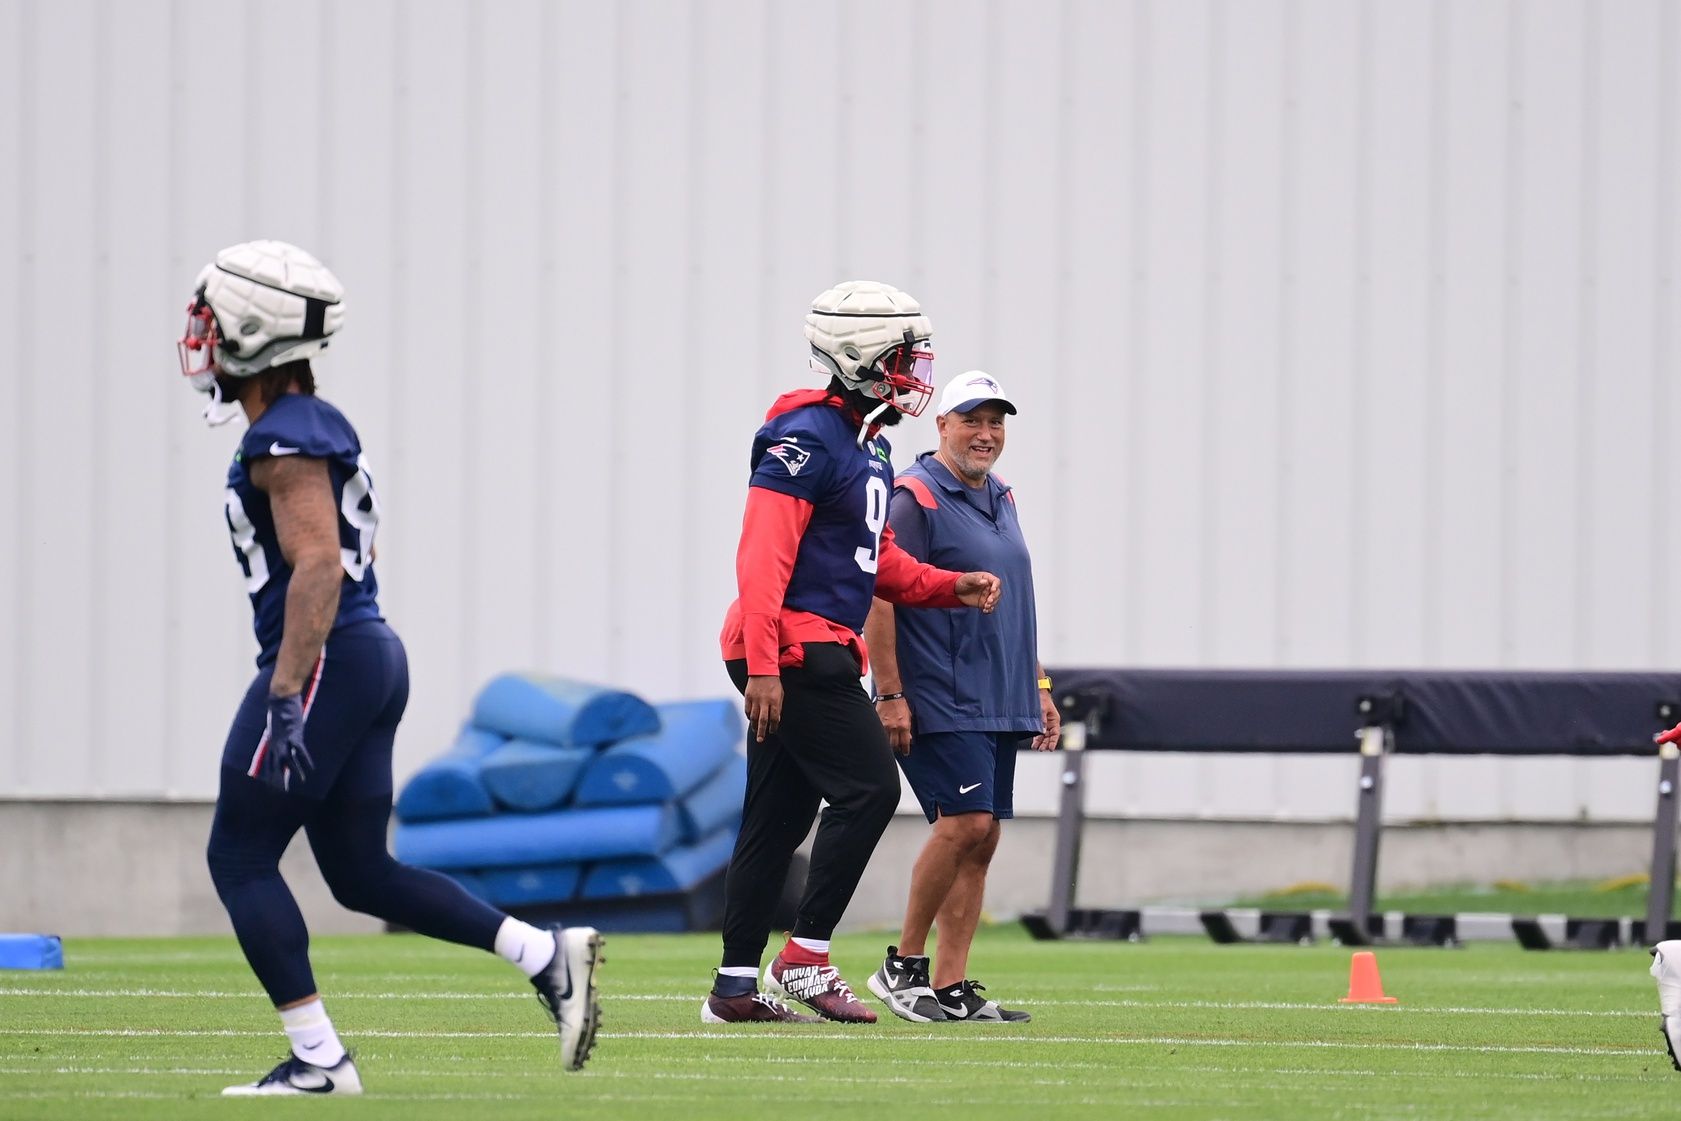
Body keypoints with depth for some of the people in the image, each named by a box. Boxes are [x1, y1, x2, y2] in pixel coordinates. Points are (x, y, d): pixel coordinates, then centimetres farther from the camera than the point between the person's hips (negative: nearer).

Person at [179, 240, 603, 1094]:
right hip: (375, 658, 10)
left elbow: (317, 567, -23)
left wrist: (286, 697, -27)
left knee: (240, 857, -1)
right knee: (359, 873, 12)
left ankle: (318, 1060, -5)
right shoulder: (324, 428, 16)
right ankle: (548, 957, 4)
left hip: (324, 664, -10)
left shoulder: (284, 442, -14)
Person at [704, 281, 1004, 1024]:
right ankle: (805, 958, -8)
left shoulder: (868, 446, 17)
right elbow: (763, 557, -20)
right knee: (868, 790, -11)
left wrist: (951, 587, 10)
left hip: (819, 652, 10)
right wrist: (762, 665, -25)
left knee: (780, 817, 10)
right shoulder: (807, 440, -14)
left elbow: (877, 562, 25)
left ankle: (736, 986, 13)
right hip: (794, 649, -10)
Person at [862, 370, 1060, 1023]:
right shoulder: (914, 498, -8)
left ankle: (951, 988, 6)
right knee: (965, 823, -17)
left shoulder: (1000, 499, 18)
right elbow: (878, 597, -13)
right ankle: (903, 966, -5)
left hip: (999, 706, 8)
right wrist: (890, 695, -18)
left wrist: (1038, 687, 22)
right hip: (939, 702, -8)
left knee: (981, 837, 4)